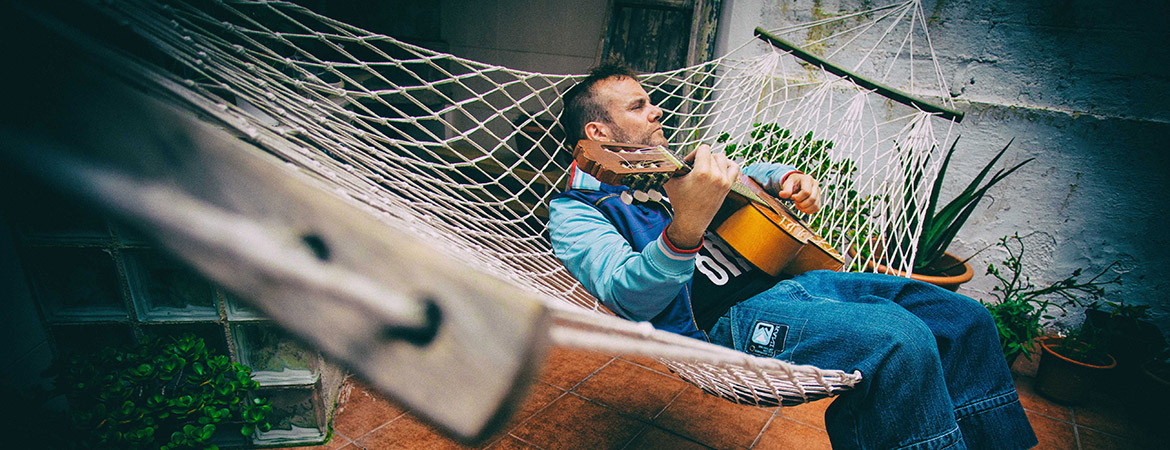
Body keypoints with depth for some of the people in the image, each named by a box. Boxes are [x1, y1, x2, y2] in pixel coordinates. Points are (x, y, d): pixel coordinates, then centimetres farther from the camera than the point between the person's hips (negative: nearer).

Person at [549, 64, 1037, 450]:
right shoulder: (575, 208, -2)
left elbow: (745, 173, 38)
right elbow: (633, 298, -20)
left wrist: (789, 180, 15)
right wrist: (686, 226, -38)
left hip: (779, 275, 9)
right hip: (719, 316, -8)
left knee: (965, 317, 1)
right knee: (903, 341, -29)